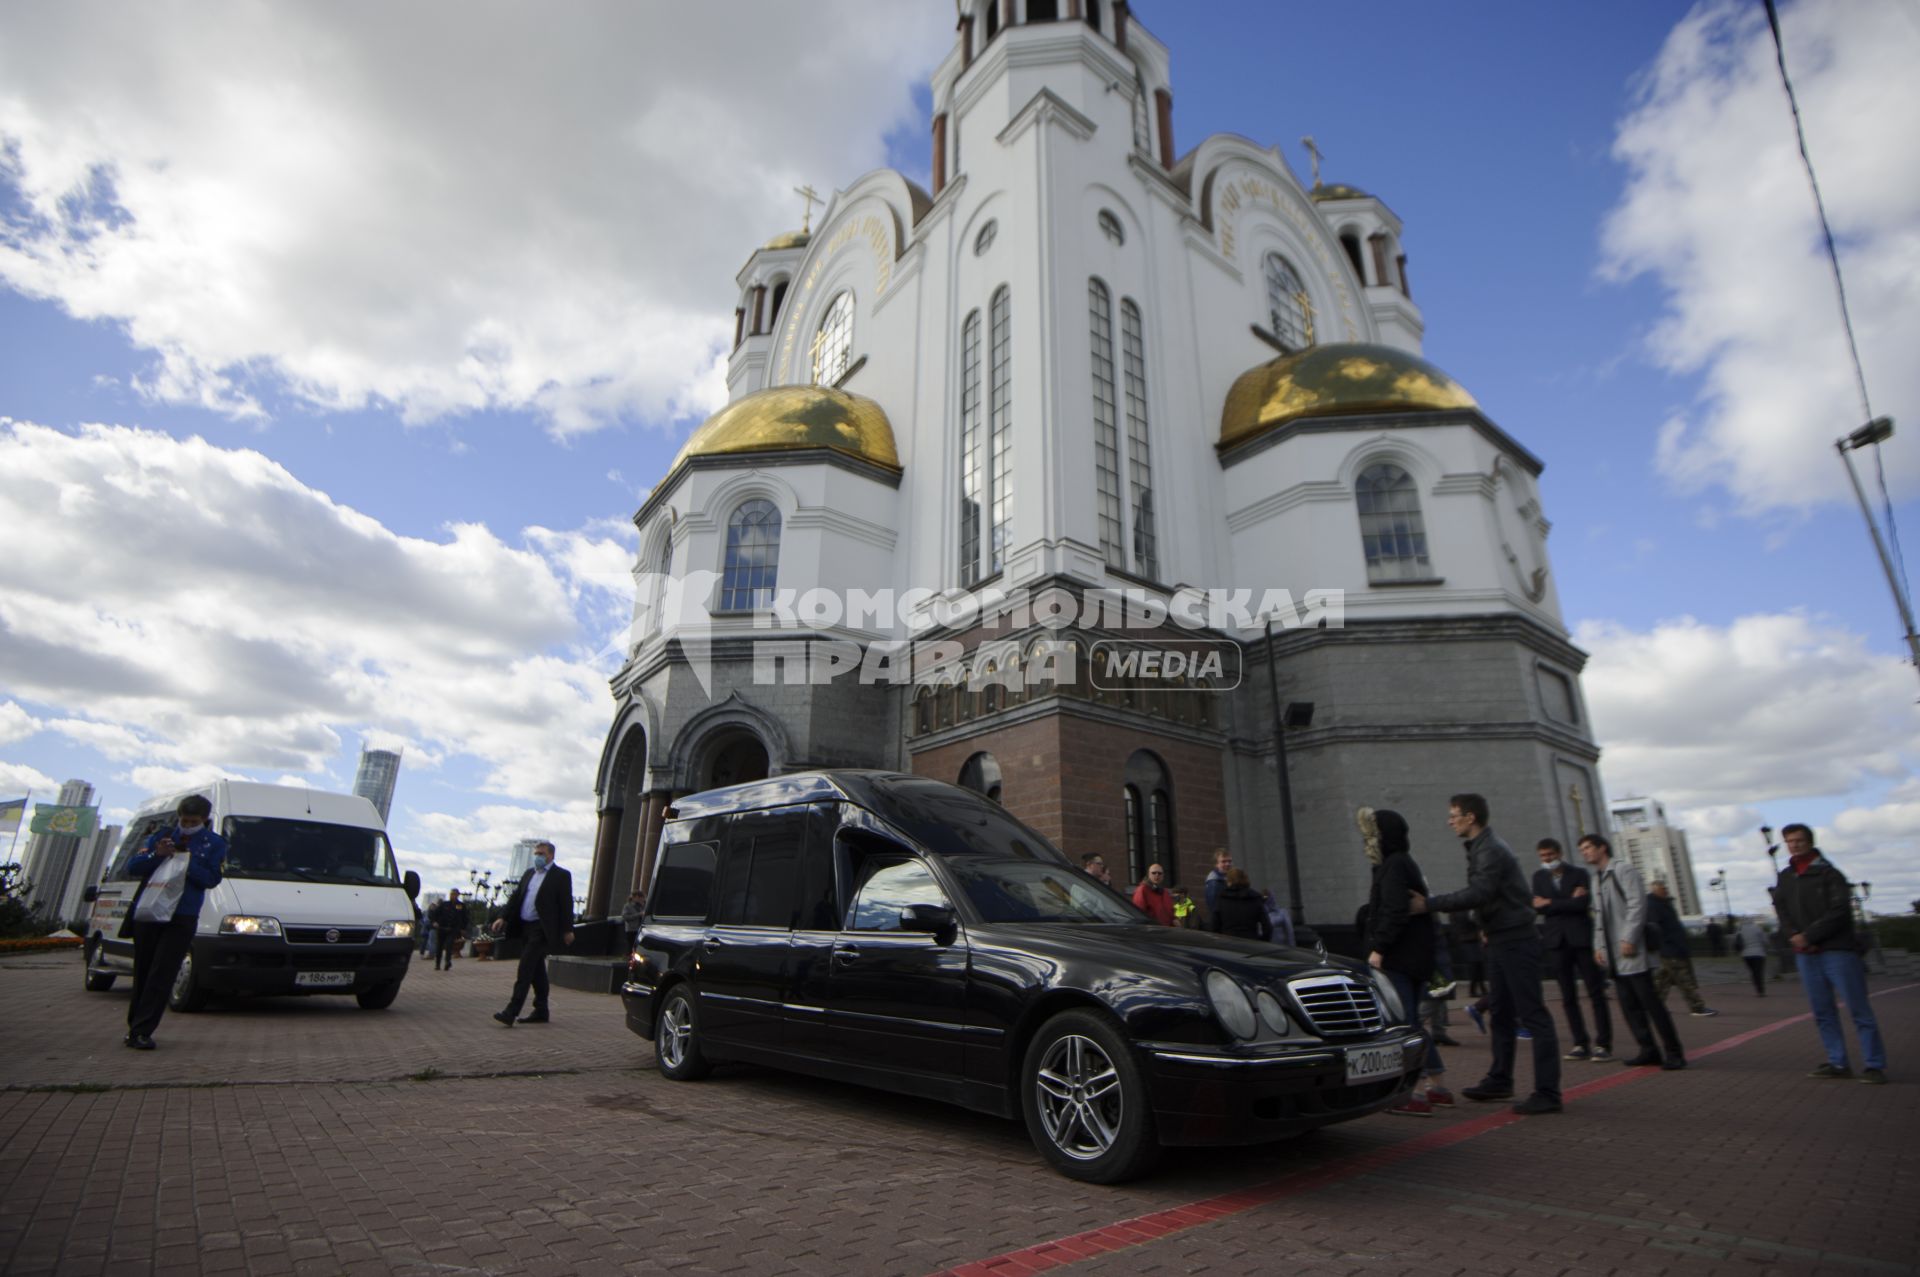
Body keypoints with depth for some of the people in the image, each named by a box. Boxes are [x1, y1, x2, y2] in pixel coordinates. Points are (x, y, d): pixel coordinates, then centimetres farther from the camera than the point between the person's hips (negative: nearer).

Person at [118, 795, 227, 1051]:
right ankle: (135, 1026, 24)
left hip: (181, 918, -3)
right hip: (146, 914, 3)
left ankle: (141, 1031, -8)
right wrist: (156, 854, -10)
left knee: (161, 975, -8)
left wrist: (185, 860, -17)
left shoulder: (214, 844, 4)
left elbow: (212, 879, -7)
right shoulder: (161, 836, 12)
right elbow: (132, 867, 8)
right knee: (142, 974, 12)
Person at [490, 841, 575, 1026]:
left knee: (525, 970, -13)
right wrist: (504, 918, 4)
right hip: (525, 927, 7)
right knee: (536, 971, 12)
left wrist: (567, 930, -11)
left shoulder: (561, 876, -4)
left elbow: (566, 903, -7)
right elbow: (516, 897, 16)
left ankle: (511, 1012, -14)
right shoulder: (529, 873, 16)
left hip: (541, 929, -7)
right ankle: (541, 1012, 19)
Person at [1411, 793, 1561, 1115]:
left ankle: (1547, 1093, 0)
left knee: (1532, 1015, -5)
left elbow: (1478, 893, -27)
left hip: (1516, 940, -10)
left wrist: (1430, 904, -25)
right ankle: (1499, 1081, 25)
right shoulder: (1479, 849, 14)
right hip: (1501, 941, 10)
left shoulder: (1492, 851, -18)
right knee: (1500, 1013, 15)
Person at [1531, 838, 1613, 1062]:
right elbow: (1538, 907, -1)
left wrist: (1551, 903, -8)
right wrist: (1569, 901, -8)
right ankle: (1581, 1044, 9)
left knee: (1596, 992, -1)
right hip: (1557, 941, 3)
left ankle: (1603, 1044, 4)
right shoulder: (1539, 876, 10)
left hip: (1581, 938, -2)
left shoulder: (1579, 873, 2)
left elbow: (1583, 903, -12)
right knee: (1568, 997, 3)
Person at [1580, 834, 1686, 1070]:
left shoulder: (1623, 870, -5)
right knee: (1628, 1004, 5)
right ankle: (1648, 1050, 10)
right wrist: (1599, 945, 11)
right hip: (1614, 954, 8)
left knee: (1650, 1001, -6)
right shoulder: (1596, 878, 19)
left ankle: (1674, 1052, 2)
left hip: (1632, 952, -8)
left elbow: (1637, 905, -14)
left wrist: (1628, 939, -19)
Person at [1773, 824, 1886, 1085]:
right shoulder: (1785, 878, 12)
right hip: (1805, 955, 5)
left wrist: (1809, 936, -14)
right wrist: (1793, 935, -8)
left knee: (1858, 1009, -2)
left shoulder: (1828, 874, -4)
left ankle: (1874, 1065, 5)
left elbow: (1839, 912, -11)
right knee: (1822, 1012, 7)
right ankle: (1838, 1063, 13)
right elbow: (1781, 909, 9)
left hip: (1837, 950, -5)